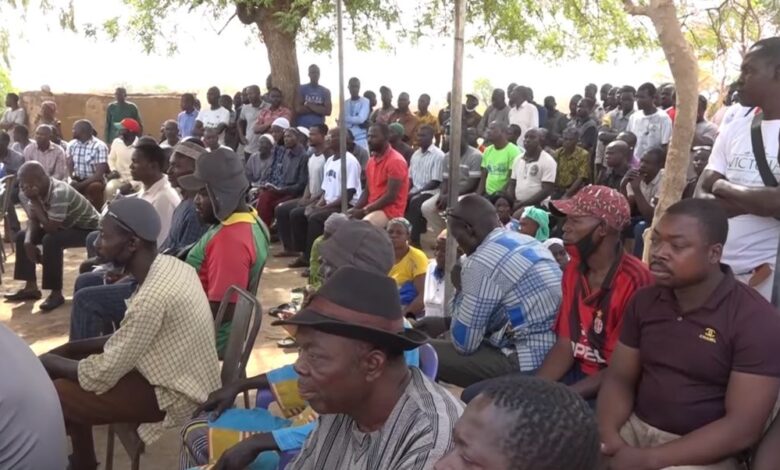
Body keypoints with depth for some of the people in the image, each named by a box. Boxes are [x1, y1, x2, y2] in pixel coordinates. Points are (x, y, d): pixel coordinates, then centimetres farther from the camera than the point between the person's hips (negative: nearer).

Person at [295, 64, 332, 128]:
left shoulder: (325, 91, 9)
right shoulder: (301, 89, 4)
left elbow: (328, 111, -3)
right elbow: (298, 109, -8)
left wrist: (309, 105, -6)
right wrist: (318, 108, -5)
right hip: (302, 127, -2)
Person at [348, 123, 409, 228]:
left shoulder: (396, 161, -14)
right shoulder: (371, 160, 13)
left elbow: (391, 196, -19)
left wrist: (364, 211, -18)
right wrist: (355, 209, -3)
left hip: (390, 210, -9)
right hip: (372, 208, 9)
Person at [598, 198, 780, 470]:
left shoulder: (755, 319, -13)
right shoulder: (643, 301, 3)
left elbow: (743, 428, -16)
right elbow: (620, 378, 6)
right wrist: (607, 434, -13)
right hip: (635, 428, 5)